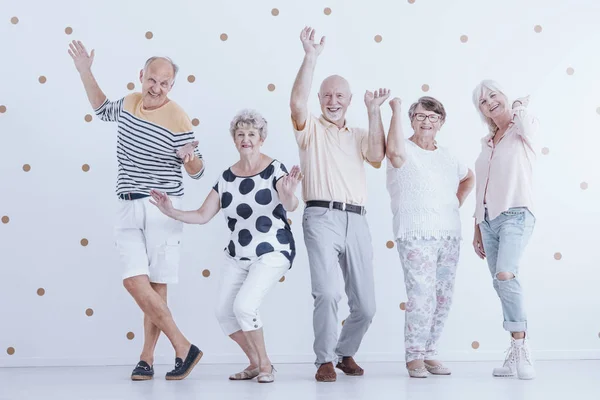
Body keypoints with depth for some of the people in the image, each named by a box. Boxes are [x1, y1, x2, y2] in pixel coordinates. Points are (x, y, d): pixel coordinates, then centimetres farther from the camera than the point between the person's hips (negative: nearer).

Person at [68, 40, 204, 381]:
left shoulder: (178, 119, -8)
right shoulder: (129, 103, 8)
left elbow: (197, 172, -3)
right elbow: (103, 109, 32)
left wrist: (190, 157, -26)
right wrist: (85, 71, 25)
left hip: (163, 209, -5)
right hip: (128, 208, 5)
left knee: (157, 287, -1)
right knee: (134, 282, -7)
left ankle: (147, 358, 10)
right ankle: (184, 347, 0)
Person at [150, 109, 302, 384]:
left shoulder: (275, 170, -12)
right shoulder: (226, 178, 3)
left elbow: (291, 205, -30)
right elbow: (202, 216, 3)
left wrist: (289, 195, -53)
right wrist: (171, 212, -13)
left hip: (272, 253, -6)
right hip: (237, 255, 6)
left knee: (244, 306, -21)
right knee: (223, 312, -1)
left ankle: (265, 365, 0)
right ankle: (255, 363, 20)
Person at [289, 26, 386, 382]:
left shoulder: (358, 136, 22)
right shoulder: (311, 129, 10)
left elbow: (377, 157, 2)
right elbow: (297, 103, -10)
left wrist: (374, 111, 4)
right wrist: (311, 57, -12)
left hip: (357, 220, 4)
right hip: (322, 217, -4)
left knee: (366, 304, 5)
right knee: (327, 293, -19)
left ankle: (346, 352, 29)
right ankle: (325, 360, -1)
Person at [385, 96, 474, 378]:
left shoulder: (447, 157, 16)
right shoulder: (405, 151, -2)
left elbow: (469, 178, 35)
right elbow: (394, 151, -29)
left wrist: (457, 203, 19)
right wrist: (396, 110, -21)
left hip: (449, 234, 7)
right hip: (416, 235, -6)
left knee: (444, 297, 7)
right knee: (422, 296, -13)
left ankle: (429, 353, 18)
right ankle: (414, 357, -2)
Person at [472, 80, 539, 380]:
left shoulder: (524, 131, 3)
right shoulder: (487, 143, 20)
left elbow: (525, 123, -23)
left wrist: (520, 107, 1)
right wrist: (477, 228, 19)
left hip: (515, 214, -7)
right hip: (488, 219, 7)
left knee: (505, 276, -25)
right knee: (502, 285, 3)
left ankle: (520, 349, -18)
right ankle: (517, 354, 8)